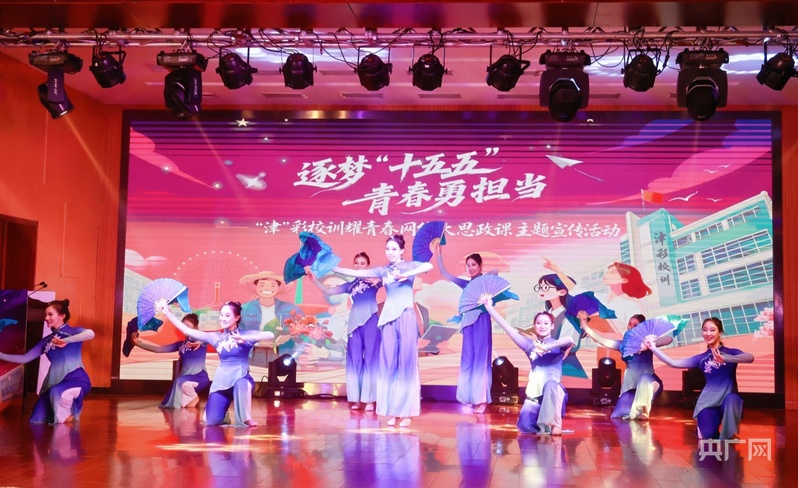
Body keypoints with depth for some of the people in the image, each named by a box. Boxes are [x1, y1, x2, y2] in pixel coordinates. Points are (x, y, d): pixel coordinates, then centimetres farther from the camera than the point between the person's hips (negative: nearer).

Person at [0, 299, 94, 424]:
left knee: (57, 392, -38)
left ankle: (69, 416, -8)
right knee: (36, 421, -1)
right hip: (55, 381, 6)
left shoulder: (73, 331, -3)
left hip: (77, 379, -6)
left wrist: (66, 341, -30)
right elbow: (24, 358, 17)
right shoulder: (47, 340, 14)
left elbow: (90, 333, -27)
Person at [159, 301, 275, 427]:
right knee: (211, 421, -10)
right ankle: (223, 415, 27)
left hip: (241, 378, -3)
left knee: (241, 384, -40)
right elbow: (187, 331, 7)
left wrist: (246, 339, -29)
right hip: (221, 382, 3)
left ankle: (246, 419, -19)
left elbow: (270, 335, -19)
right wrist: (168, 313, 6)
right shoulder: (216, 337, 7)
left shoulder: (246, 334, -2)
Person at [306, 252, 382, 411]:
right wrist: (314, 279, 3)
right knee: (354, 360, 3)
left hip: (370, 322, -3)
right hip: (355, 323, 4)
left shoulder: (373, 279, 7)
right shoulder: (350, 285, 15)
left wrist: (378, 280, -24)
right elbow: (328, 291, 12)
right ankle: (356, 399, 9)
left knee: (370, 359, -1)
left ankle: (370, 399, 2)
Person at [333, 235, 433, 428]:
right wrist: (333, 268, 11)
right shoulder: (383, 271, 11)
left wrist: (408, 274, -27)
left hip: (406, 318, -4)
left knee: (406, 364, -3)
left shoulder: (409, 266, 0)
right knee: (389, 364, 2)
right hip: (389, 320, 4)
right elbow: (356, 273, 13)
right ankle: (393, 411, 6)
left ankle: (406, 412, 0)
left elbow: (429, 266, -20)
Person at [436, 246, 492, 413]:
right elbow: (444, 273, 15)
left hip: (482, 322, -5)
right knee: (468, 360, 3)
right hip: (468, 322, 5)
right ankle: (470, 398, 7)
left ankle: (481, 400, -2)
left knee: (480, 360, -4)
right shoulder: (466, 284, 16)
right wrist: (439, 254, 7)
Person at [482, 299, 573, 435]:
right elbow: (508, 328, 11)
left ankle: (554, 424, -24)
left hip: (553, 394, -3)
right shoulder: (530, 345, 13)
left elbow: (570, 340, -19)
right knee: (525, 425, -19)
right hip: (534, 395, 3)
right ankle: (543, 425, 15)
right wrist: (489, 308, 10)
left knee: (550, 384, -38)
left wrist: (547, 347, -26)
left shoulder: (556, 345, 5)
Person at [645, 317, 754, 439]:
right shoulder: (701, 358, 13)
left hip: (728, 396, -1)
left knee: (731, 400, -39)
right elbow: (673, 363, 9)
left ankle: (728, 439, -17)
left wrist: (725, 358, -32)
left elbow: (750, 357, -17)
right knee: (707, 435, -20)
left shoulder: (730, 352, 5)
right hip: (708, 400, 2)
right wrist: (654, 348, 4)